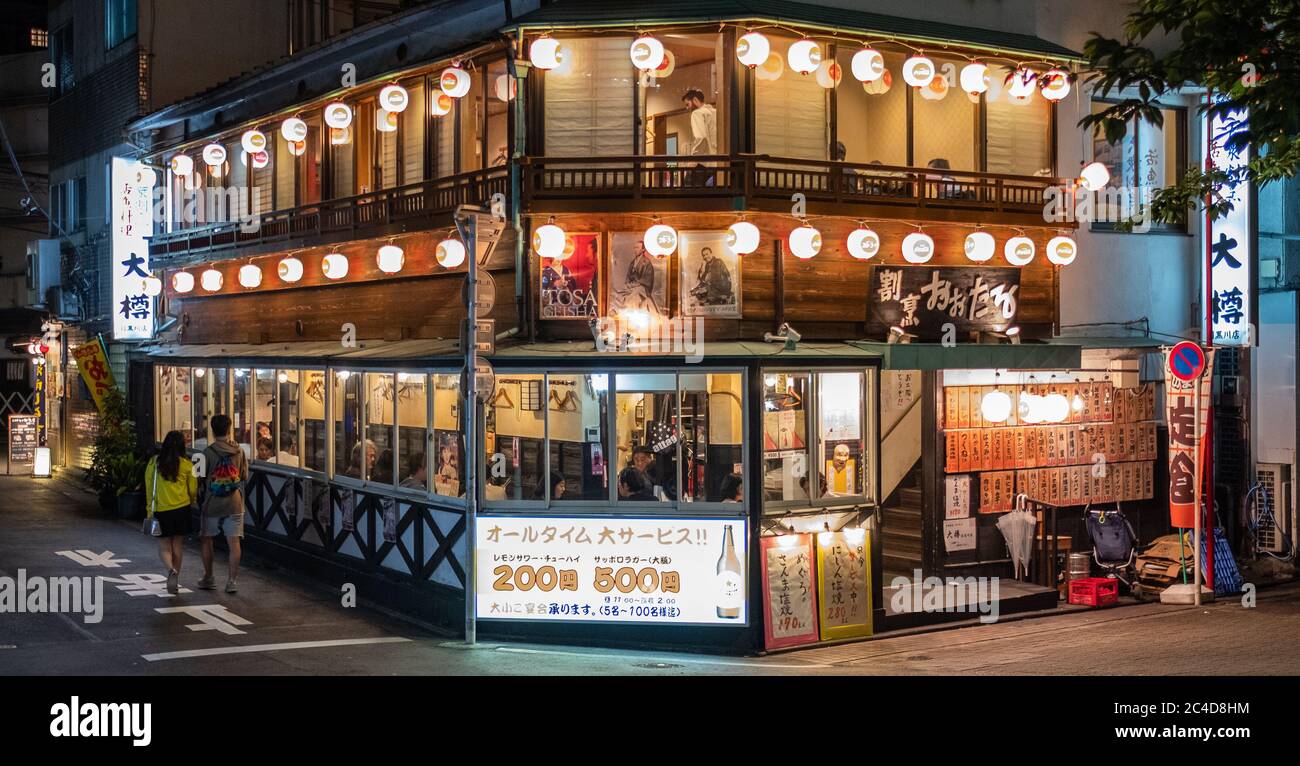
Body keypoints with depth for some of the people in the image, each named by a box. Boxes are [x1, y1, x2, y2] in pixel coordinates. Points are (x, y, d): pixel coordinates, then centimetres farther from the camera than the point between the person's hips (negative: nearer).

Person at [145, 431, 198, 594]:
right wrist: (191, 503, 22)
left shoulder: (153, 462, -3)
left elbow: (149, 488, 1)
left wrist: (150, 509, 9)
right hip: (181, 508, 0)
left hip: (160, 509, 0)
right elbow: (193, 490, 2)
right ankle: (175, 580, 17)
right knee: (178, 545, 12)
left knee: (164, 546, 6)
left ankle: (171, 570, -21)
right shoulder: (186, 465, -4)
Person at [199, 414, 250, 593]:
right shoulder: (239, 452, -1)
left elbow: (201, 478, -7)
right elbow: (245, 476, 7)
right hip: (234, 504, 2)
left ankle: (208, 578, 22)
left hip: (212, 504, -2)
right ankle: (233, 580, -1)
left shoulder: (208, 453, -10)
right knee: (234, 542, 1)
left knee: (207, 540, 15)